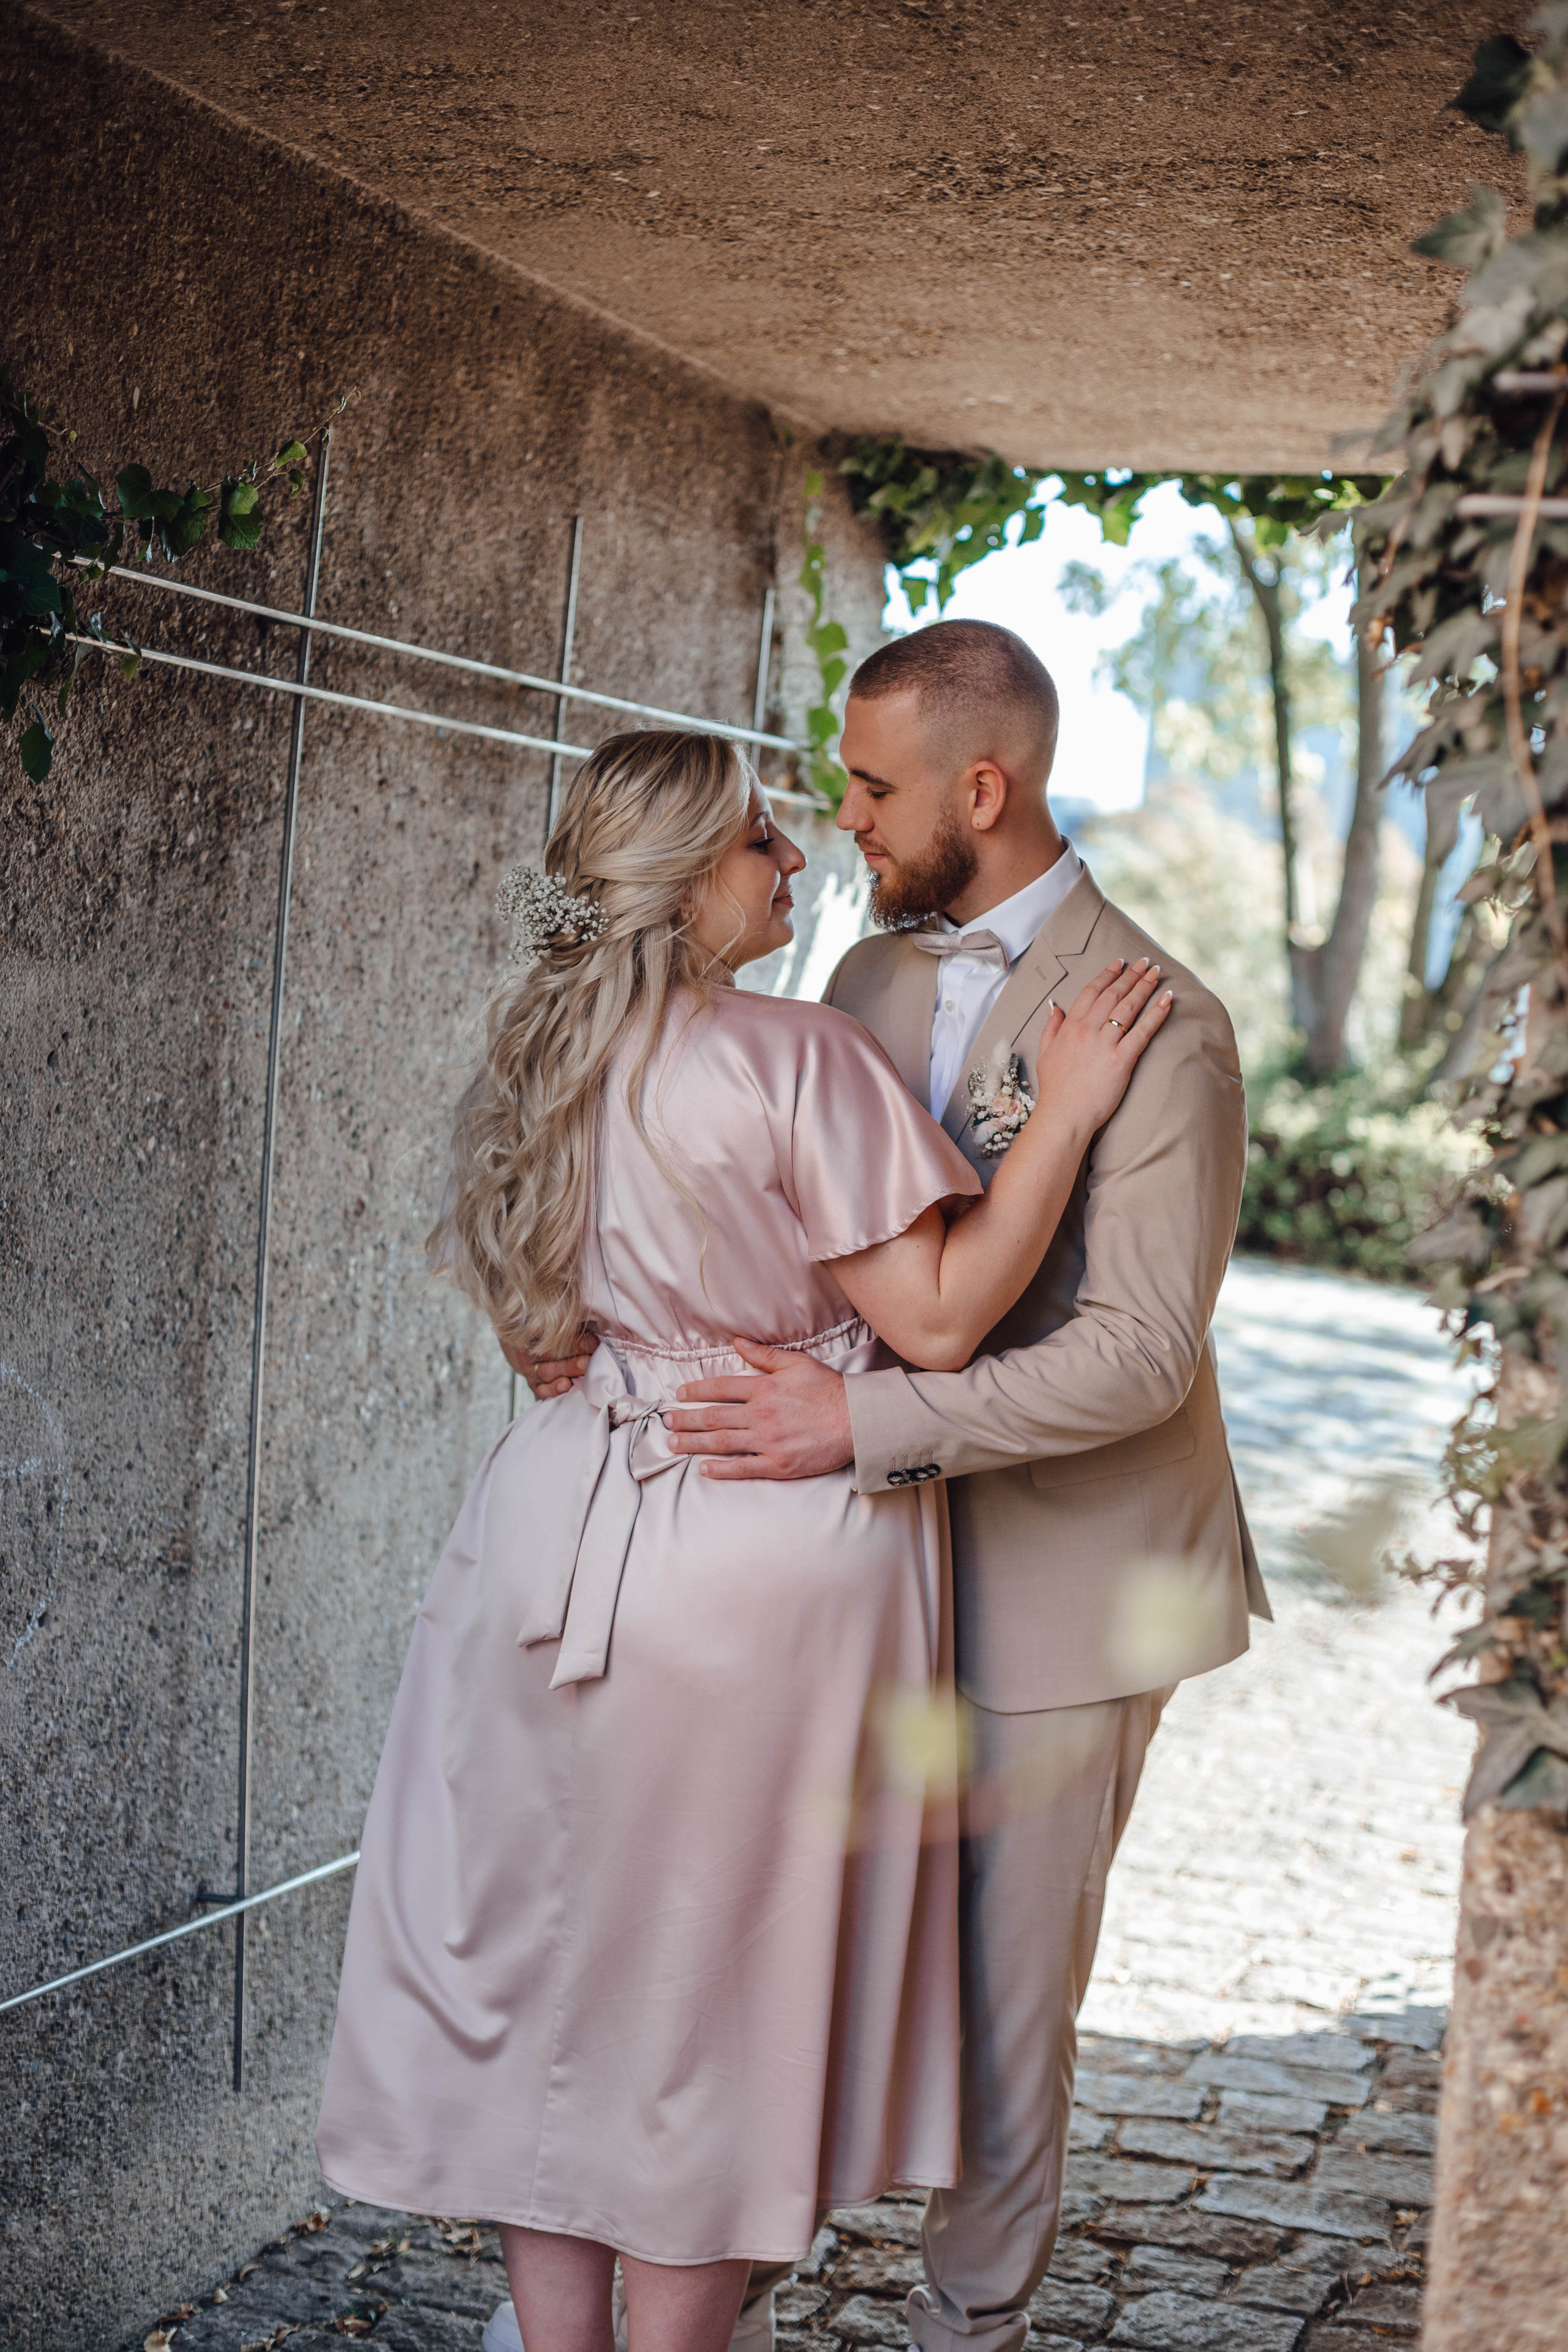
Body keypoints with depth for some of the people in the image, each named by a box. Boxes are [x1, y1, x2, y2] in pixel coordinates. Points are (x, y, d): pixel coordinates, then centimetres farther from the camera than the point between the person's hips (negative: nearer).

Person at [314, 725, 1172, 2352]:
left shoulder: (549, 1053, 6)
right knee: (715, 1978, 6)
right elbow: (937, 1319, -15)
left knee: (553, 1968, 13)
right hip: (771, 1559, -6)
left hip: (579, 1529, 6)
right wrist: (1062, 1114, -13)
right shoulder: (795, 1060, -17)